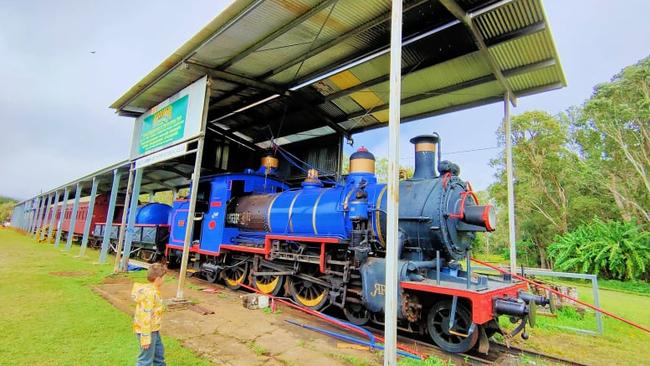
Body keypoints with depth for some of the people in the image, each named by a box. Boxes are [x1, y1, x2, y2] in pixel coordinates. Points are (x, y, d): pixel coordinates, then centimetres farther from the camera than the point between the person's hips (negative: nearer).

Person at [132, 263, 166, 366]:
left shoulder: (151, 290, 3)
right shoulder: (150, 294, -27)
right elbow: (146, 316, -27)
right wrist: (146, 337, -23)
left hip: (153, 330, 10)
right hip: (148, 331, -10)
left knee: (159, 351, 25)